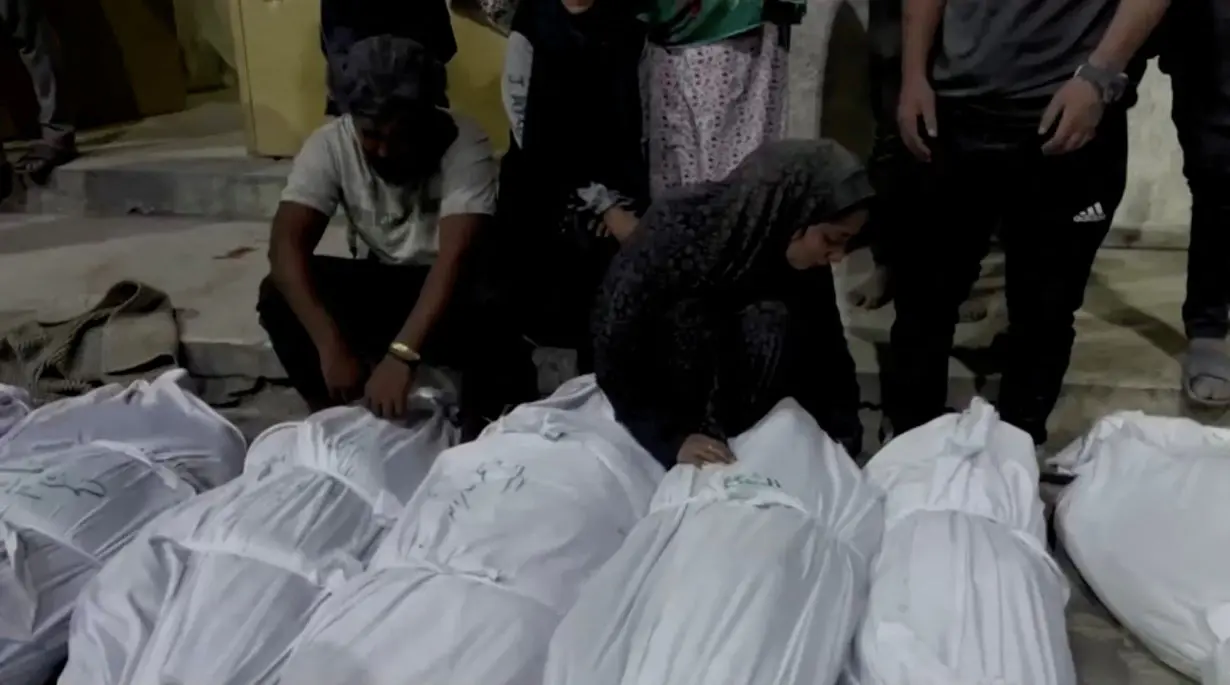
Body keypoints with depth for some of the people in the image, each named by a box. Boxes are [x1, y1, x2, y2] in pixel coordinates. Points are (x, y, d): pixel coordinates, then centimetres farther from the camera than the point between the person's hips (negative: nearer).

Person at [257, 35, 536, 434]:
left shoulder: (465, 147, -25)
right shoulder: (330, 145, -16)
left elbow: (456, 258, -36)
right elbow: (286, 244, -25)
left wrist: (401, 355, -49)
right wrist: (332, 345, -39)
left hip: (446, 285, -2)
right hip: (375, 281, 3)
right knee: (278, 296, -23)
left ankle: (478, 435, -10)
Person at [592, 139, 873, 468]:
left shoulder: (805, 263, -15)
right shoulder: (675, 231, -29)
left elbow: (828, 356, -6)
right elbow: (614, 352, -23)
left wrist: (843, 449, -14)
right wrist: (672, 437, -26)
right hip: (647, 391, -3)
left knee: (772, 322, -24)